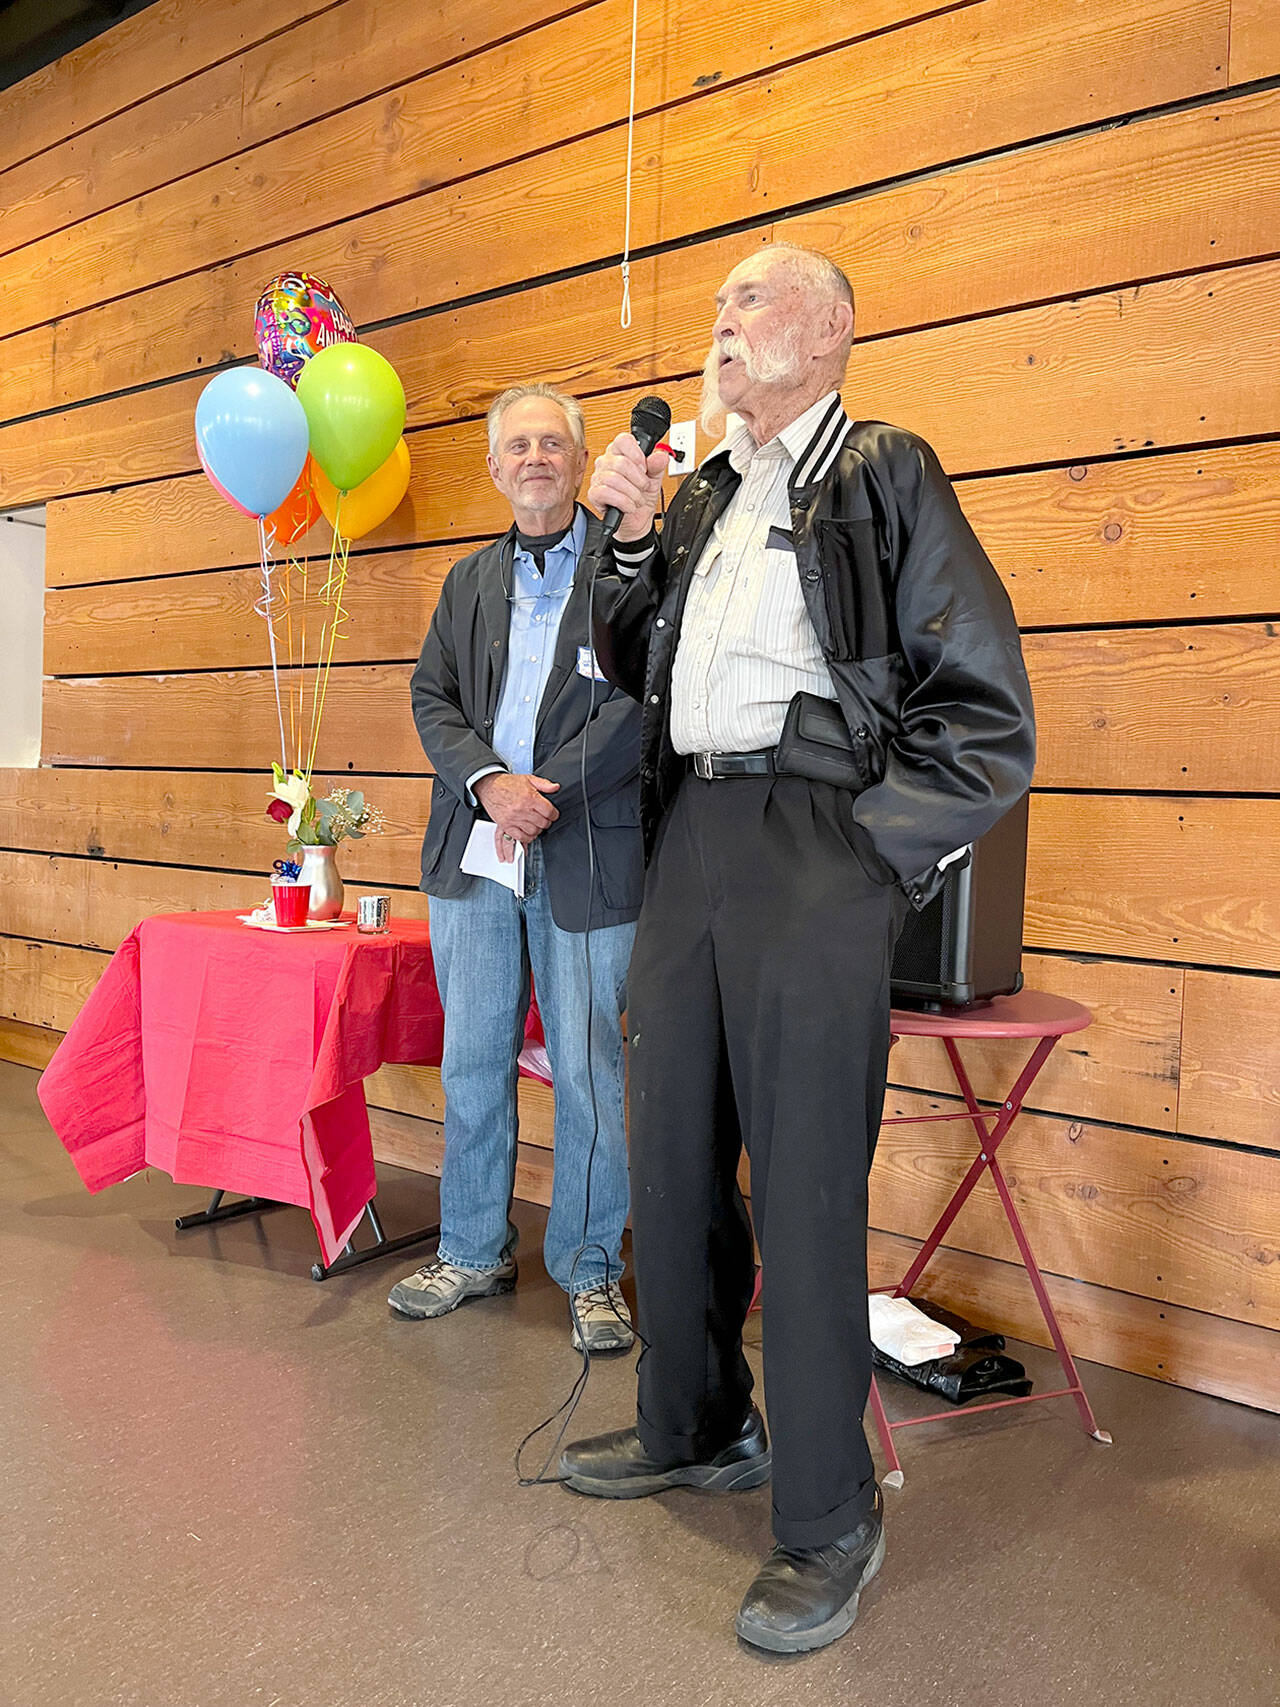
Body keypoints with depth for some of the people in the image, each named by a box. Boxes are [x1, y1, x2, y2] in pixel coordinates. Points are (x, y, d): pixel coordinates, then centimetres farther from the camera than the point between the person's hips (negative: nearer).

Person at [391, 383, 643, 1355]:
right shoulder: (470, 580, 18)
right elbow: (433, 698, 9)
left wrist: (547, 795, -16)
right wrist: (490, 782, -10)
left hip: (587, 856, -4)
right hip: (475, 851, 5)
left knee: (589, 1072, 2)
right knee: (473, 1063, 12)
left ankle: (592, 1271, 18)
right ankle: (474, 1253, 28)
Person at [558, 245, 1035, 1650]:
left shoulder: (886, 477, 1)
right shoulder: (703, 493, 20)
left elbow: (988, 710, -5)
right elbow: (636, 669, 22)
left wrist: (873, 851, -11)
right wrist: (631, 533, 10)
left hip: (810, 839, -7)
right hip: (686, 836, 7)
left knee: (805, 1180, -4)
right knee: (670, 1151, 12)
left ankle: (828, 1519, 14)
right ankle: (695, 1431, 33)